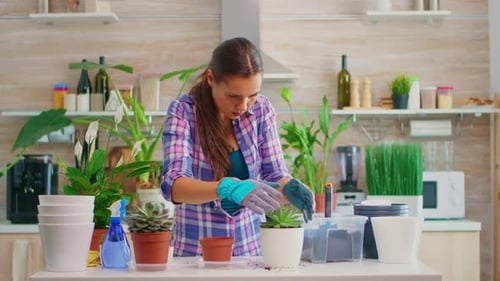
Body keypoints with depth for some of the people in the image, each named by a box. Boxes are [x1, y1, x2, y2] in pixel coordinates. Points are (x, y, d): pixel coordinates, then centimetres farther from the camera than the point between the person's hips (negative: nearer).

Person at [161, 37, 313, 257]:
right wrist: (229, 188, -38)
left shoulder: (261, 109, -1)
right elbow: (173, 185, -21)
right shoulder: (183, 111, -10)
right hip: (196, 251, -1)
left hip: (250, 249, 1)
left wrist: (289, 188, -21)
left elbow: (275, 174, 2)